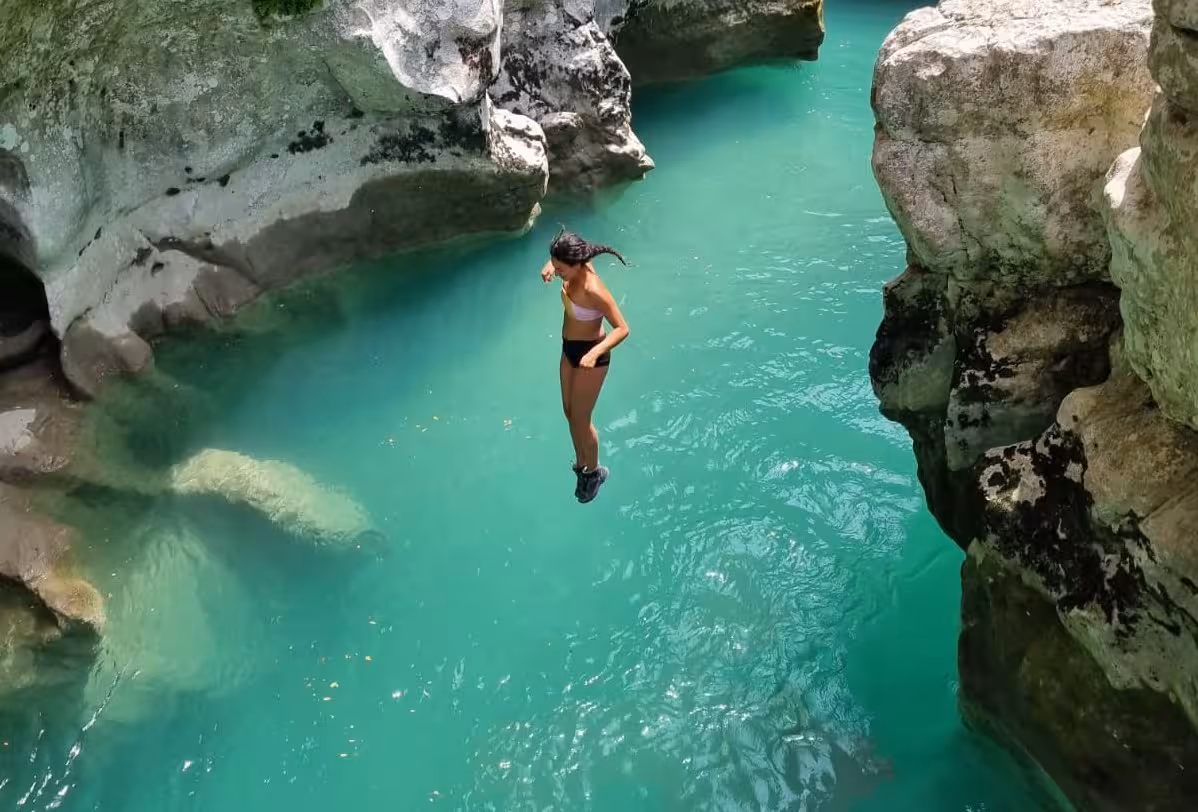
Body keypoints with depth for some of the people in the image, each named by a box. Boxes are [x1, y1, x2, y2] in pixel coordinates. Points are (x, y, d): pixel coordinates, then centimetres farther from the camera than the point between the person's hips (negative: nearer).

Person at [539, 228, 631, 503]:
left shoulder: (593, 291, -33)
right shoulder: (578, 267, -11)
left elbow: (622, 329, -30)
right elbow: (559, 258, 15)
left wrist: (595, 353, -42)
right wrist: (549, 266, -7)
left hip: (590, 354, -8)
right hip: (569, 349, 8)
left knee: (580, 419, 8)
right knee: (569, 412, 21)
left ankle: (593, 471, 32)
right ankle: (581, 464, 42)